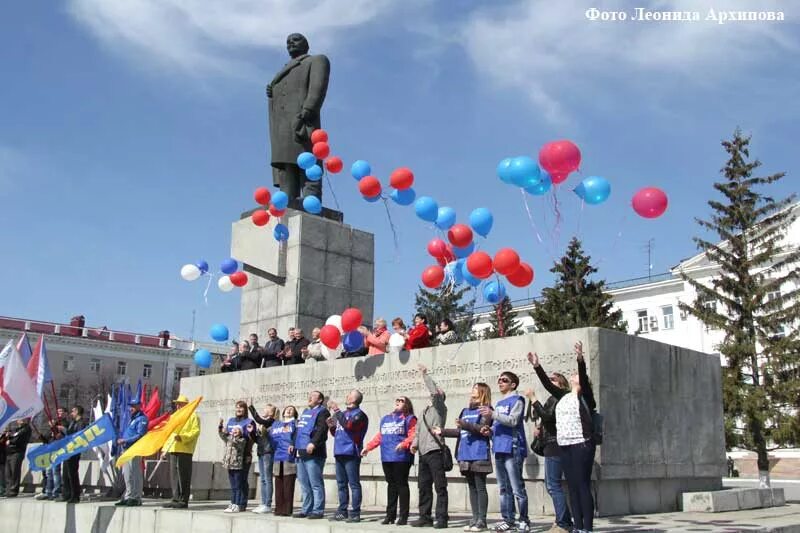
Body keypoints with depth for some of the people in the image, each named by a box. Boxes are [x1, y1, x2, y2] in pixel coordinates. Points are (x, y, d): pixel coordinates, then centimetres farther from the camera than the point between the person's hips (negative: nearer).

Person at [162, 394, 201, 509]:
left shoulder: (193, 416, 1)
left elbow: (195, 432, -10)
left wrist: (182, 437, -23)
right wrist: (165, 447, 15)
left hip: (185, 450, -8)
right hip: (173, 449, 8)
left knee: (183, 476, -7)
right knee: (173, 476, 7)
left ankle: (184, 501, -4)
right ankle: (176, 499, 14)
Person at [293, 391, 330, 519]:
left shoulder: (322, 412, -2)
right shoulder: (305, 412, 25)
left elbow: (322, 429, -17)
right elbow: (298, 430, 30)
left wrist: (313, 443, -27)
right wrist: (294, 443, 19)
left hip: (313, 453, -9)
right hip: (301, 452, 9)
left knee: (316, 484, -7)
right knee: (304, 484, 11)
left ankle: (318, 511, -4)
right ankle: (306, 509, 18)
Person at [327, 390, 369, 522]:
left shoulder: (359, 414, -5)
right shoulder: (343, 413, 20)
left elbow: (348, 425, -24)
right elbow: (336, 433, 27)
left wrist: (336, 411, -17)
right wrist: (332, 426, 6)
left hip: (351, 453, -8)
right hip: (339, 452, 8)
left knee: (354, 484, -7)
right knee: (341, 484, 11)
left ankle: (355, 513, -6)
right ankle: (342, 511, 17)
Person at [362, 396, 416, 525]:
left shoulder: (409, 419, 2)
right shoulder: (386, 419, 22)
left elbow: (413, 436, -11)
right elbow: (379, 436, 23)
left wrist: (404, 444, -27)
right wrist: (368, 447, 16)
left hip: (401, 457, -6)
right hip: (386, 458, 6)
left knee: (401, 484, -5)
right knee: (391, 484, 10)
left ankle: (403, 516, 0)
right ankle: (390, 515, 16)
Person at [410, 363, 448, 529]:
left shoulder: (440, 408, 2)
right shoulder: (425, 411, 23)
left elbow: (435, 391, -15)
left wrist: (425, 374, -11)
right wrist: (415, 443, 3)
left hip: (435, 451, -8)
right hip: (423, 452, 8)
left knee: (440, 487, -5)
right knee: (423, 486, 9)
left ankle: (441, 518, -4)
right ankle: (425, 517, 15)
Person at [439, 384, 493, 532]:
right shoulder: (465, 411, 21)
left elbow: (483, 429, -16)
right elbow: (459, 432, 23)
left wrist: (465, 425, -25)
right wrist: (443, 431, 17)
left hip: (479, 455, -7)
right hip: (465, 455, 7)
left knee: (480, 487, -5)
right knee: (472, 487, 10)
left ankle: (482, 521, -2)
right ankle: (475, 519, 14)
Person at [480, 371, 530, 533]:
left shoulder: (517, 400, -2)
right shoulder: (499, 404, 22)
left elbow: (513, 420, -16)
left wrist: (492, 414, -21)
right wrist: (490, 430, 8)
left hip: (512, 449, -8)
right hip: (499, 449, 8)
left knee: (517, 488, -7)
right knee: (504, 488, 10)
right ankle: (508, 519, 15)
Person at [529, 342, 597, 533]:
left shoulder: (585, 395, 0)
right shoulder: (564, 396, 17)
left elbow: (584, 377, -16)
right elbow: (548, 384, 18)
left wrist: (580, 360, -31)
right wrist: (537, 366, 11)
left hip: (582, 445, -7)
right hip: (564, 446, 7)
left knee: (583, 487, -7)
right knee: (572, 488, 7)